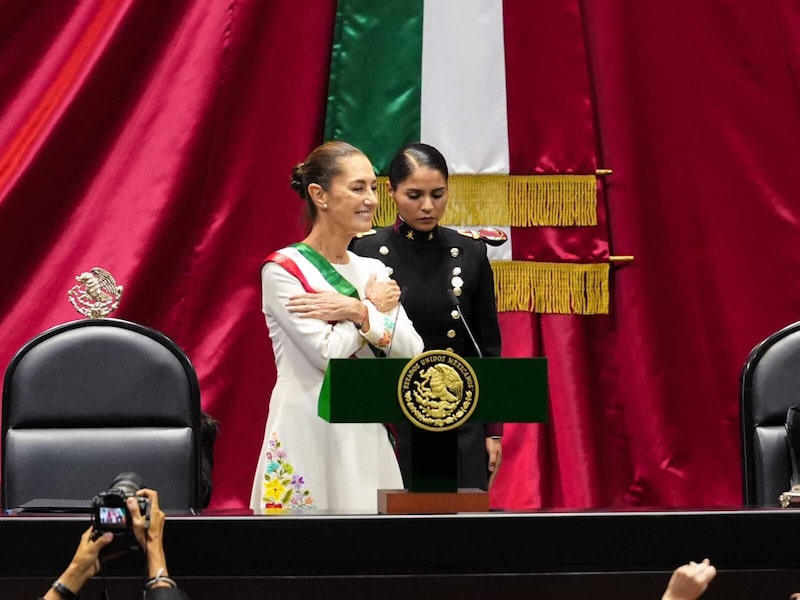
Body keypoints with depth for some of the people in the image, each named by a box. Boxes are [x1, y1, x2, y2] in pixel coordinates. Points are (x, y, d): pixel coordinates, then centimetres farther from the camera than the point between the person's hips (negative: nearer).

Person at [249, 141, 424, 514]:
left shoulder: (373, 271, 13)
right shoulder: (283, 270, -5)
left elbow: (413, 351, 1)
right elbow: (327, 352, -14)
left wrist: (358, 312, -11)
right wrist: (375, 310, -1)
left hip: (366, 436, 6)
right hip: (307, 433, -5)